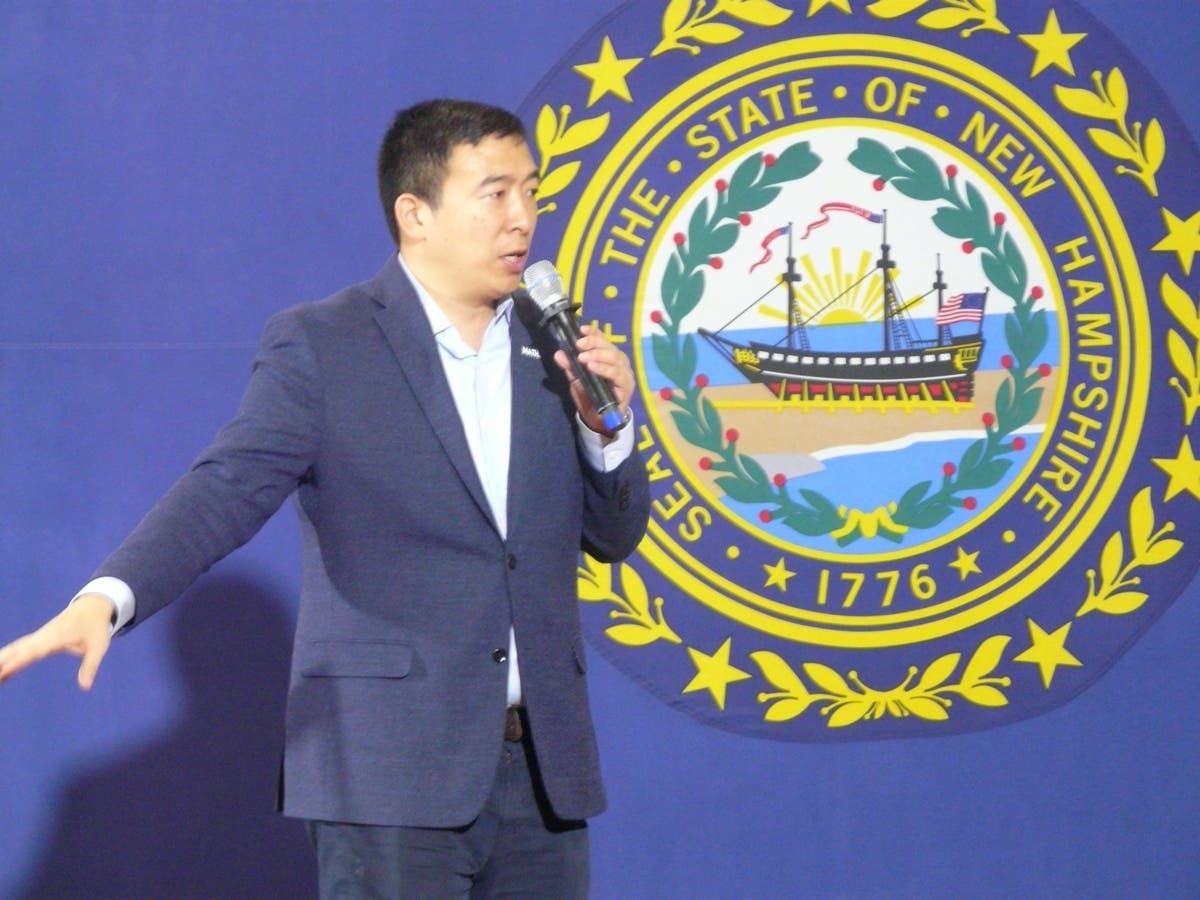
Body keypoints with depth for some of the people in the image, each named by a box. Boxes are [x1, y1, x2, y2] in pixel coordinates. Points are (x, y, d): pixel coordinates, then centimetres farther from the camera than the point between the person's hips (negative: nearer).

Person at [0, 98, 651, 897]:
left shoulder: (549, 344, 11)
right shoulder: (320, 348, -4)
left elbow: (615, 536, 14)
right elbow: (228, 489, -15)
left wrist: (606, 425, -6)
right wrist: (106, 598, -31)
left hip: (542, 768, 5)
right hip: (390, 769, -5)